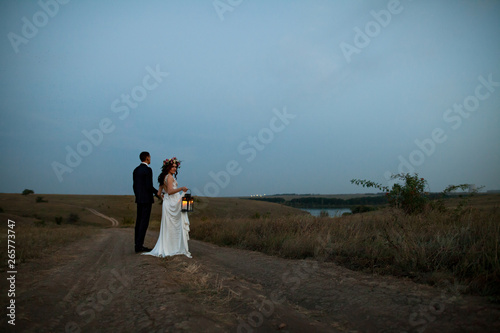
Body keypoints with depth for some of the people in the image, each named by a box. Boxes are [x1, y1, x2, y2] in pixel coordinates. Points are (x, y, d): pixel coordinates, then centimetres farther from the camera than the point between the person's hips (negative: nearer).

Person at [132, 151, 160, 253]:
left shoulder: (136, 170, 11)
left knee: (139, 221, 10)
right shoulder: (147, 169, -13)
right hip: (146, 199, -8)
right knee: (144, 222, -6)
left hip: (139, 199, 8)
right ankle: (139, 246, -6)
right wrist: (158, 193, -6)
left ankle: (137, 244, 14)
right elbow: (149, 186, -19)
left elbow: (134, 185, 14)